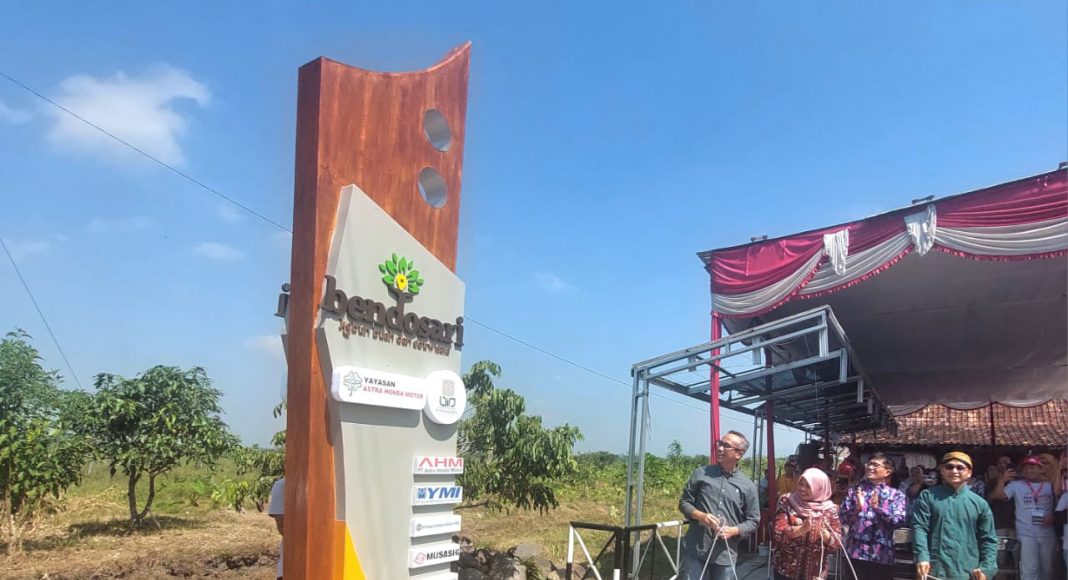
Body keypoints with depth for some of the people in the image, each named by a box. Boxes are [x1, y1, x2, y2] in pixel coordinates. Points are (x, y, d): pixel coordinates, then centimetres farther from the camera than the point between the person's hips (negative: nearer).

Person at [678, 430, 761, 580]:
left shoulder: (748, 486, 2)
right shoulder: (701, 473, 2)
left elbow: (753, 521, 6)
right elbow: (684, 502, 6)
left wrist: (733, 531, -12)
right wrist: (700, 516, -14)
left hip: (725, 555, 1)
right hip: (695, 551, -1)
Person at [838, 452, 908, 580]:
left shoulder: (896, 495, 7)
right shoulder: (854, 491, 9)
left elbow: (899, 520, -8)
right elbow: (843, 519, 1)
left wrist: (878, 508, -21)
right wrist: (857, 508, -18)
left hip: (883, 556, 0)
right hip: (856, 553, 0)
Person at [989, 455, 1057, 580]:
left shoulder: (1050, 486, 8)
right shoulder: (1016, 485, 1)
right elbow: (997, 496, -7)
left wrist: (1053, 517, -7)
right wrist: (1003, 480, -15)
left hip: (1048, 534, 3)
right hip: (1026, 534, -3)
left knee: (1047, 569, 14)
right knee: (1029, 570, -6)